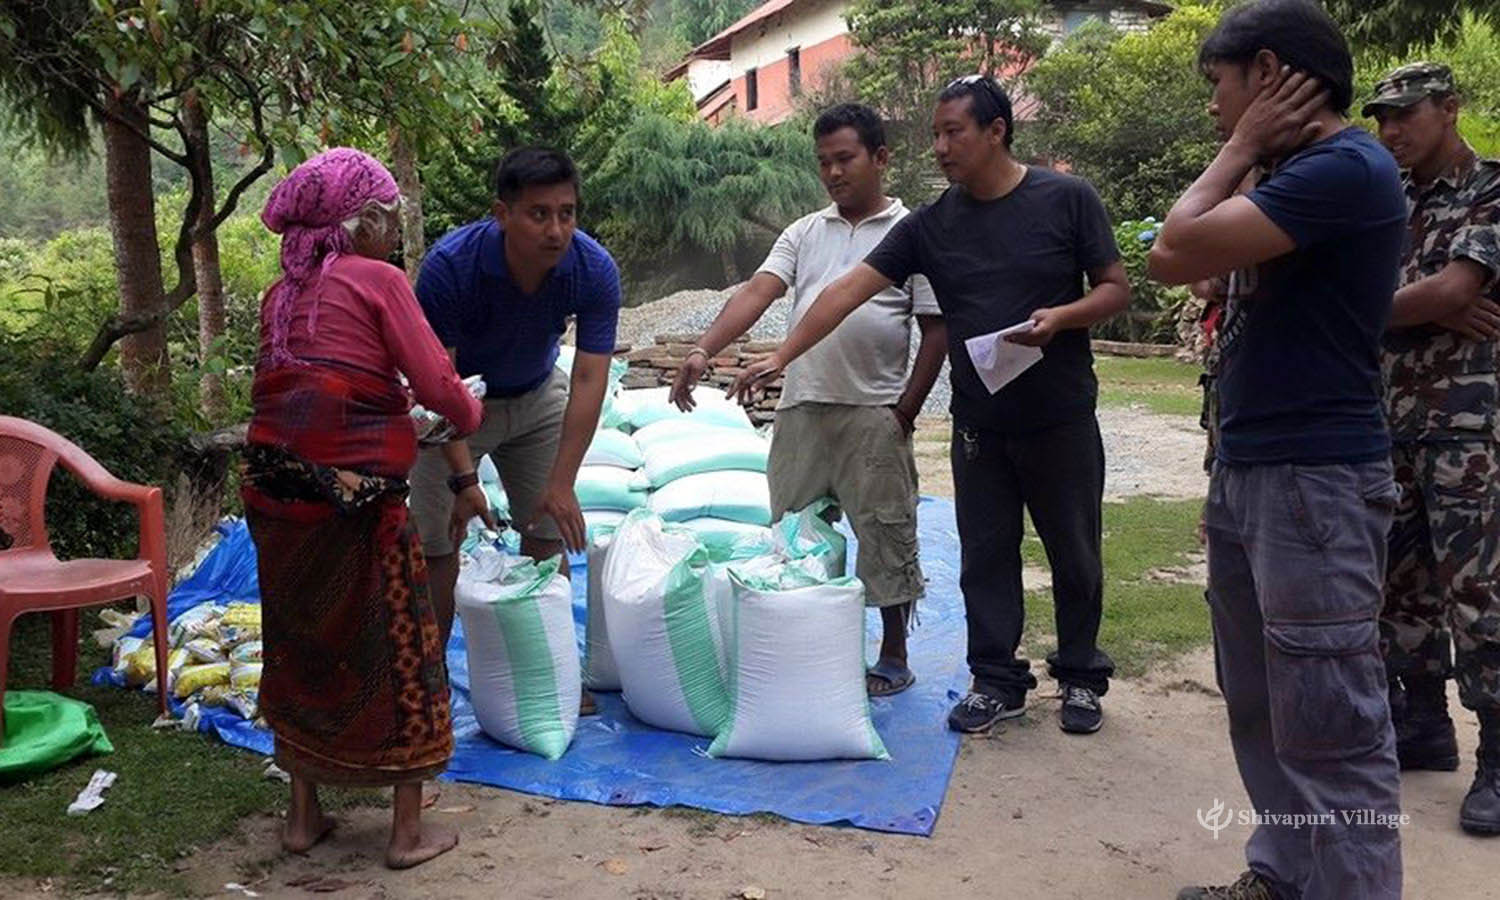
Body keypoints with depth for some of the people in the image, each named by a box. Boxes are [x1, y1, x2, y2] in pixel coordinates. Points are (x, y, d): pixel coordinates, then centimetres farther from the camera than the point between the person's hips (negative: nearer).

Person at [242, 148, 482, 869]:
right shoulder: (378, 279, -5)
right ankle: (408, 829, 18)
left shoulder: (282, 294, 14)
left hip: (273, 487, 6)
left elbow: (294, 389, 16)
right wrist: (472, 417, 12)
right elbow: (436, 384, -9)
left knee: (301, 645, 19)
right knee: (397, 650, 8)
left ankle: (303, 815, 31)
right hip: (356, 493, -6)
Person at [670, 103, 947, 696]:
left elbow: (936, 328, -2)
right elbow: (757, 293, -2)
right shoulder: (804, 234, 11)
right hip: (801, 408, 5)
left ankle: (893, 657, 21)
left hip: (873, 413, -4)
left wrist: (907, 409, -8)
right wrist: (704, 350, -17)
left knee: (885, 536, 5)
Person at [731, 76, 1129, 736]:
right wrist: (782, 357, -12)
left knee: (1073, 552, 10)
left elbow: (1116, 288, -1)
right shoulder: (931, 225, 0)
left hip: (1061, 416, -2)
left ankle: (1081, 677, 28)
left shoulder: (1066, 199, -6)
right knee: (985, 554, 9)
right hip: (978, 422, 3)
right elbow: (849, 290, -5)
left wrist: (1061, 317, -21)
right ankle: (997, 680, 23)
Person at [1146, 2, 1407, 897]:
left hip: (1314, 480, -10)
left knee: (1328, 725, -3)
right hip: (1248, 471, 10)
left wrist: (1242, 147, -5)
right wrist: (1247, 151, 8)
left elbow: (1182, 250, -20)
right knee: (1262, 708, 16)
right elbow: (1172, 256, 14)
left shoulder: (1346, 167, -15)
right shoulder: (1297, 173, 17)